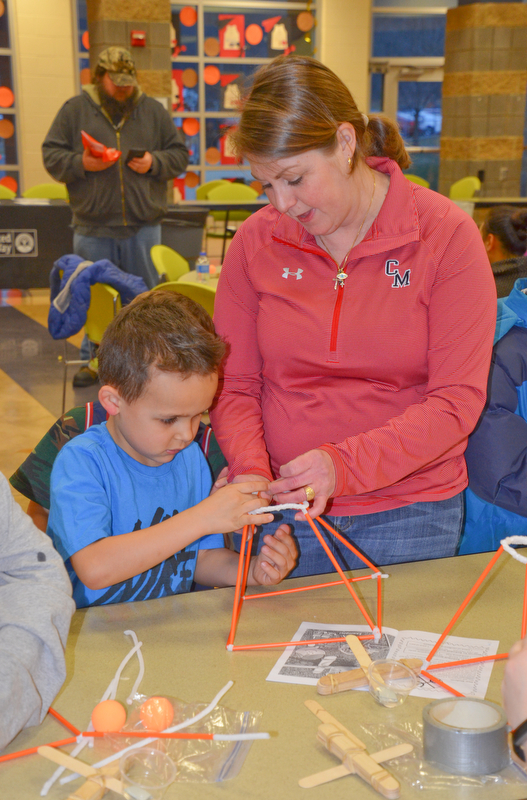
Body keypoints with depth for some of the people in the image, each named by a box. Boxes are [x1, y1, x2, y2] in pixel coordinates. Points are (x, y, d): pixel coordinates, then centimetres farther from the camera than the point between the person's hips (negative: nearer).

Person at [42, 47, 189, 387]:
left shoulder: (154, 111, 8)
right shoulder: (75, 110, 4)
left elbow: (180, 155, 10)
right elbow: (51, 156, 3)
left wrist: (155, 163, -9)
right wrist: (82, 163, -15)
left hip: (144, 225, 1)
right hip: (93, 225, -1)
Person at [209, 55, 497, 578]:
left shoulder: (446, 234, -9)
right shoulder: (255, 241, -1)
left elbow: (458, 399, -13)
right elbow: (235, 386, 2)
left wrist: (344, 465, -25)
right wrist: (251, 469, -18)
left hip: (408, 512, -1)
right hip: (283, 507, 2)